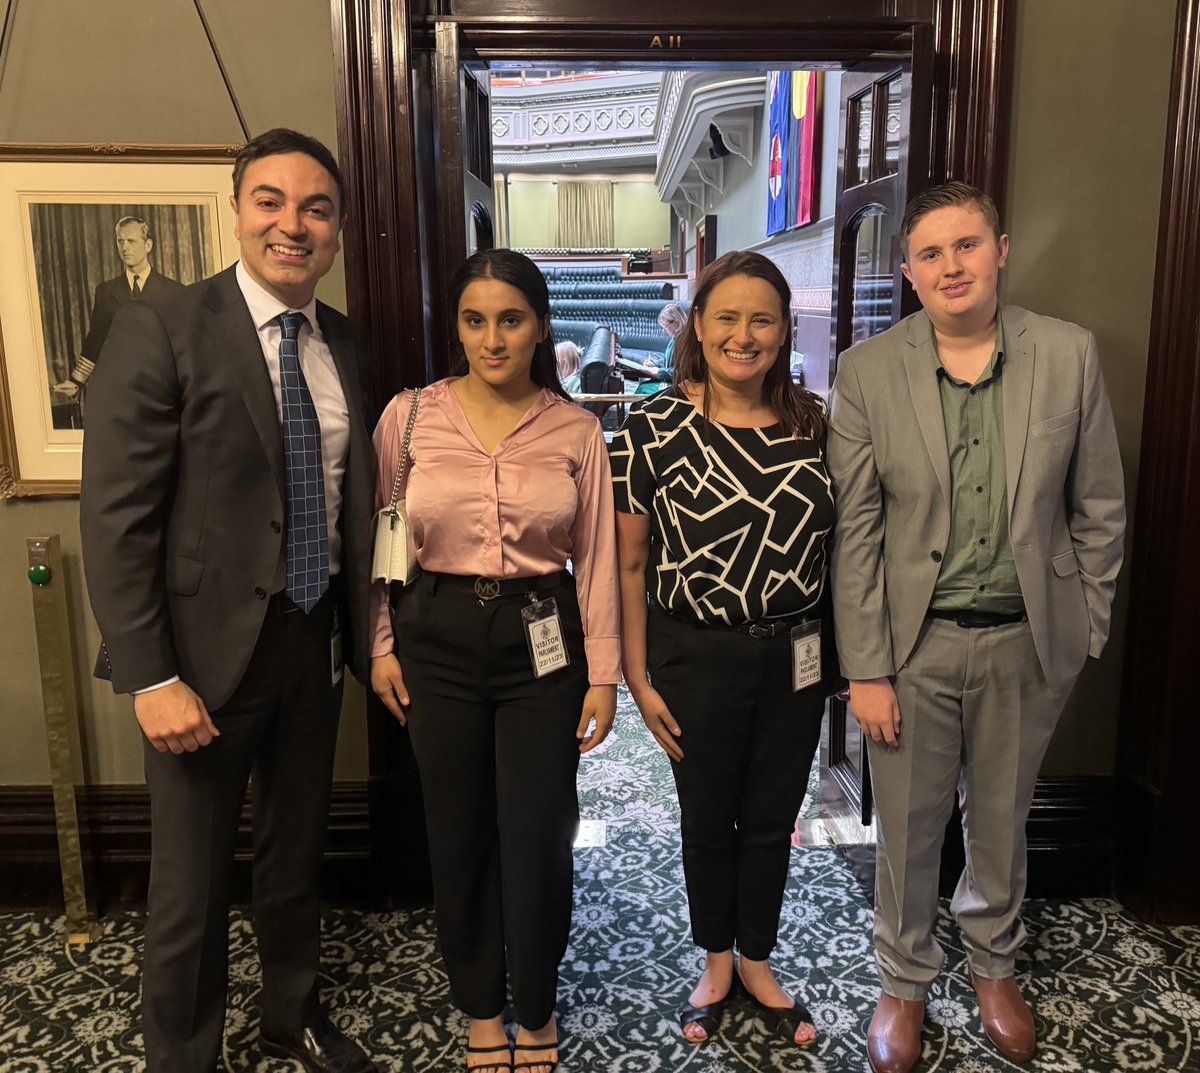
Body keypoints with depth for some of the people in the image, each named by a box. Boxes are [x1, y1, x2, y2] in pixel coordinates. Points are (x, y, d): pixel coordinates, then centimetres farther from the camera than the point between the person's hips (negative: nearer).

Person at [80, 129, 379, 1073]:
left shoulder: (348, 346, 5)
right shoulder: (162, 332, -12)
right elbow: (114, 519, -14)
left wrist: (368, 633, 7)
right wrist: (152, 679, -17)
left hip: (315, 640, 5)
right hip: (208, 650, -5)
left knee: (297, 855, 22)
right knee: (191, 886, 11)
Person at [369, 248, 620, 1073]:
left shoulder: (576, 430, -2)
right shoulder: (409, 415, -2)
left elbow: (597, 557, 0)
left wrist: (603, 671, -1)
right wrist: (382, 644, 4)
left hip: (542, 640, 0)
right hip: (439, 638, 1)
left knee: (537, 836, 5)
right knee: (458, 833, 13)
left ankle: (537, 1007, 34)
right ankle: (481, 1004, 38)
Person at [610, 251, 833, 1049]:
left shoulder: (817, 422, -2)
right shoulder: (655, 428, -11)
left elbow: (841, 541, 6)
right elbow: (629, 562, -7)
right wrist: (638, 678, -8)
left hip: (796, 656, 3)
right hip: (698, 659, -2)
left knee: (772, 820, 18)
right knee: (709, 821, 17)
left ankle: (757, 962, 43)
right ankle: (715, 961, 43)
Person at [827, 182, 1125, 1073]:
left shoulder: (1070, 355, -4)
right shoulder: (868, 371, -8)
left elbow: (1099, 509, 3)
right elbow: (855, 531, -8)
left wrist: (1085, 632, 3)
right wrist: (866, 668, -9)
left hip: (1027, 640, 2)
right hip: (914, 641, -1)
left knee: (1001, 820, 20)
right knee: (909, 829, 13)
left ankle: (995, 964, 47)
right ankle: (905, 982, 39)